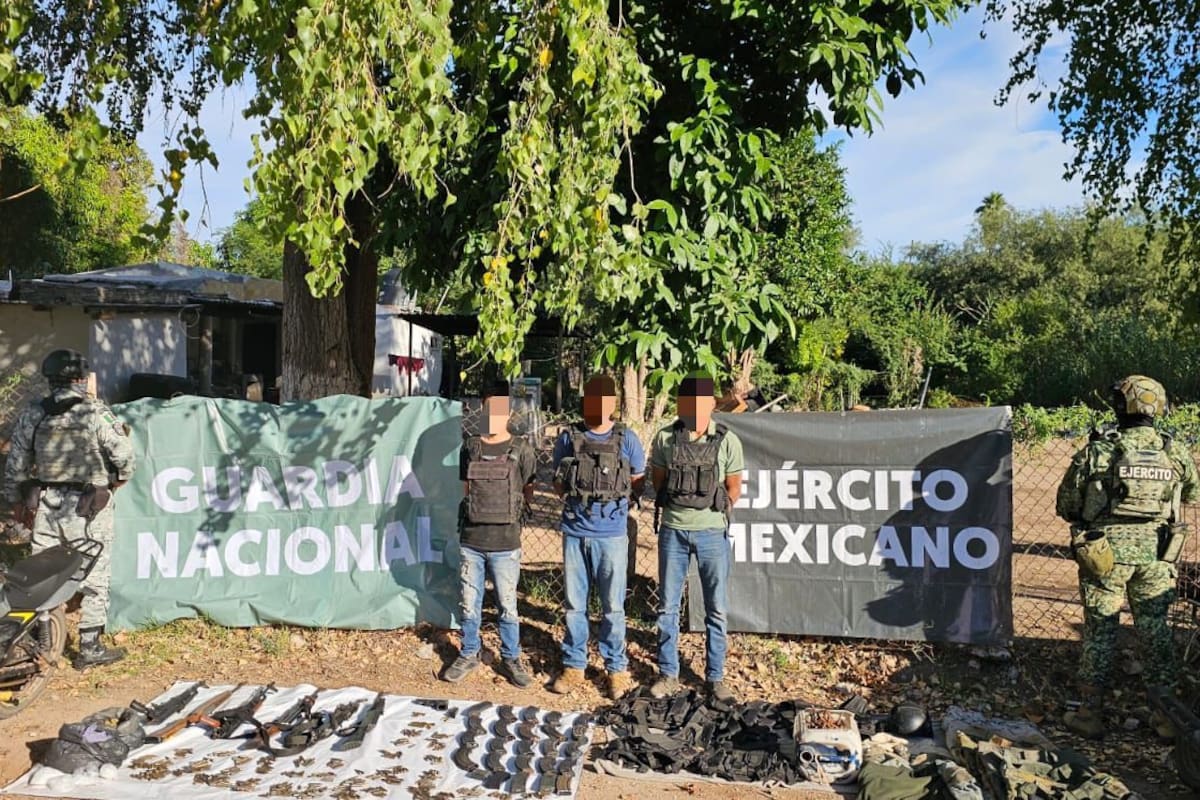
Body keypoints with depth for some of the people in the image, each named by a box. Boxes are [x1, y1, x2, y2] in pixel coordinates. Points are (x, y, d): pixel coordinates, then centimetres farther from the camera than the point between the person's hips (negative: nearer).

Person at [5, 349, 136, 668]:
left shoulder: (32, 415, 2)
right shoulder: (97, 412, -12)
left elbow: (15, 467, 8)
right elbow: (124, 456, -12)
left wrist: (19, 503, 20)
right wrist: (118, 480, 9)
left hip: (44, 504, 5)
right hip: (87, 508, -5)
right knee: (93, 576, 5)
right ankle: (90, 648, 9)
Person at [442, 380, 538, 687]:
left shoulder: (521, 449, -2)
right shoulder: (470, 447, 5)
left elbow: (528, 494, 5)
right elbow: (465, 489, 14)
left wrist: (506, 513, 0)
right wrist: (475, 510, 2)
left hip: (505, 544, -2)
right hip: (471, 541, 2)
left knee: (508, 607, 7)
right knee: (470, 605, 12)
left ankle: (511, 659, 24)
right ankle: (469, 654, 29)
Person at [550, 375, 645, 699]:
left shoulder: (627, 440, 0)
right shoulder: (568, 438, 3)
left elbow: (637, 485, 8)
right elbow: (559, 484, 11)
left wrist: (611, 500, -3)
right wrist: (576, 500, -4)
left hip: (611, 535, -1)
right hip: (574, 533, 2)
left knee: (613, 606, 6)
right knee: (574, 605, 10)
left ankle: (617, 668, 20)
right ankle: (574, 666, 22)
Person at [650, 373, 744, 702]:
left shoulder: (727, 441, -5)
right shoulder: (665, 438, -1)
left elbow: (734, 488, 3)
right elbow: (657, 480, 8)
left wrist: (714, 510, -3)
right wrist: (675, 507, 0)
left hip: (712, 533, -1)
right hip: (673, 531, 1)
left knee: (716, 609, 7)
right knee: (668, 606, 9)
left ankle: (715, 677, 21)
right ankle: (668, 674, 22)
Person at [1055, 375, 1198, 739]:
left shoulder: (1097, 452, -12)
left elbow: (1066, 506, -7)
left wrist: (1088, 521, 14)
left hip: (1106, 552, -3)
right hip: (1154, 553, 3)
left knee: (1100, 633, 6)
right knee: (1156, 632, 15)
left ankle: (1091, 716, 12)